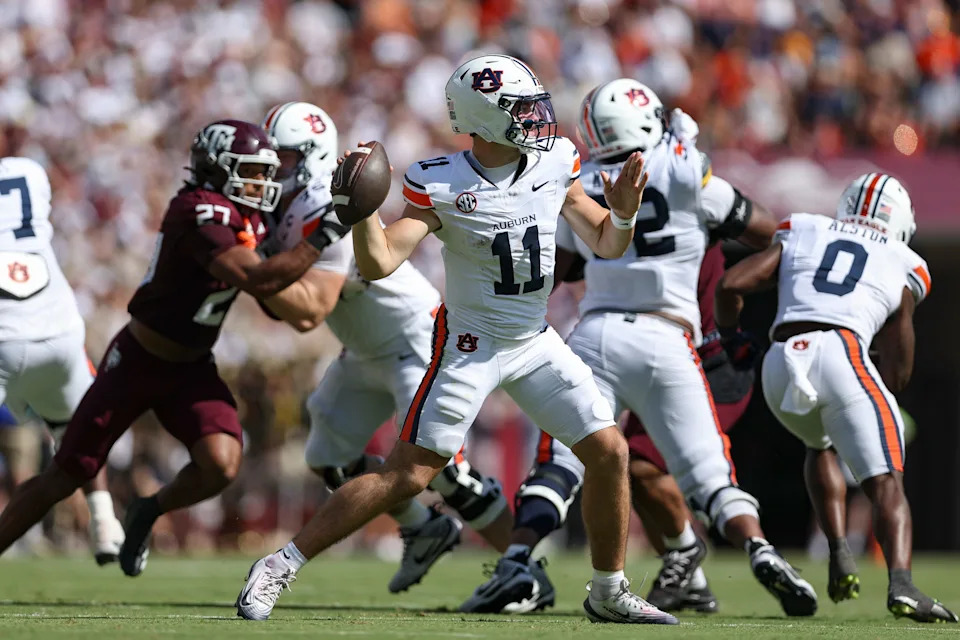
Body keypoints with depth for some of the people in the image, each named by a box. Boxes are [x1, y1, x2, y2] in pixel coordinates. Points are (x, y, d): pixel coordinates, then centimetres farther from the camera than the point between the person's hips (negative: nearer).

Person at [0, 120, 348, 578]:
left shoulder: (246, 219, 0)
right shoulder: (202, 214, -26)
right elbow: (255, 279, -36)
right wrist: (322, 239, -34)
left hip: (191, 369, 6)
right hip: (136, 363, -6)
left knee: (222, 466, -18)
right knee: (63, 479, 2)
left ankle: (147, 513, 10)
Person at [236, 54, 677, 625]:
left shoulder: (554, 163, -3)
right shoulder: (440, 186, -17)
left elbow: (606, 244, 6)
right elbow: (379, 265, -21)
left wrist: (624, 213, -15)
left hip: (536, 343, 5)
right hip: (470, 345, -5)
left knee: (609, 452, 0)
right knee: (407, 475, -10)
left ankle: (609, 593, 17)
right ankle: (281, 566, -3)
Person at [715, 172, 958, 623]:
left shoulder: (801, 235, 27)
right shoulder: (904, 269, 24)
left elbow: (731, 285, 16)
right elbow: (897, 376, 22)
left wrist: (729, 335, 33)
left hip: (780, 363, 3)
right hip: (842, 355, -3)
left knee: (821, 446, 32)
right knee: (885, 483, -5)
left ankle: (840, 556, 15)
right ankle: (901, 584, -30)